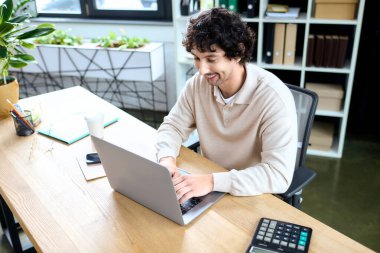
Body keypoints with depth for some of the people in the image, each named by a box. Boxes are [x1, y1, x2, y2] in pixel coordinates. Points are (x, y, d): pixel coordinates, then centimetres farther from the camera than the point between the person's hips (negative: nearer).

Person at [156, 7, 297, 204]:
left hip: (254, 198, -5)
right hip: (207, 180, 6)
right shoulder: (198, 83, -9)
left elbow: (279, 174, -30)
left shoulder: (274, 97, -26)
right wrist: (166, 158, -20)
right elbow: (173, 126, 1)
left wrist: (213, 181, -38)